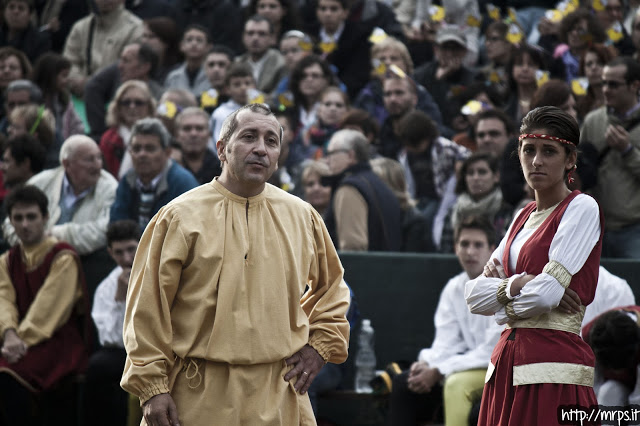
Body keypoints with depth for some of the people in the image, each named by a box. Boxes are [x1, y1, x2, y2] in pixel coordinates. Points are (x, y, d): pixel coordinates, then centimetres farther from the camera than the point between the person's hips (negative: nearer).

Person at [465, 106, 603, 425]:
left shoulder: (582, 208, -5)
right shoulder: (524, 216, 18)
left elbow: (546, 294, -15)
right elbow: (474, 296, 11)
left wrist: (502, 286, 2)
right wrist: (518, 284, -6)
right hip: (507, 364, 7)